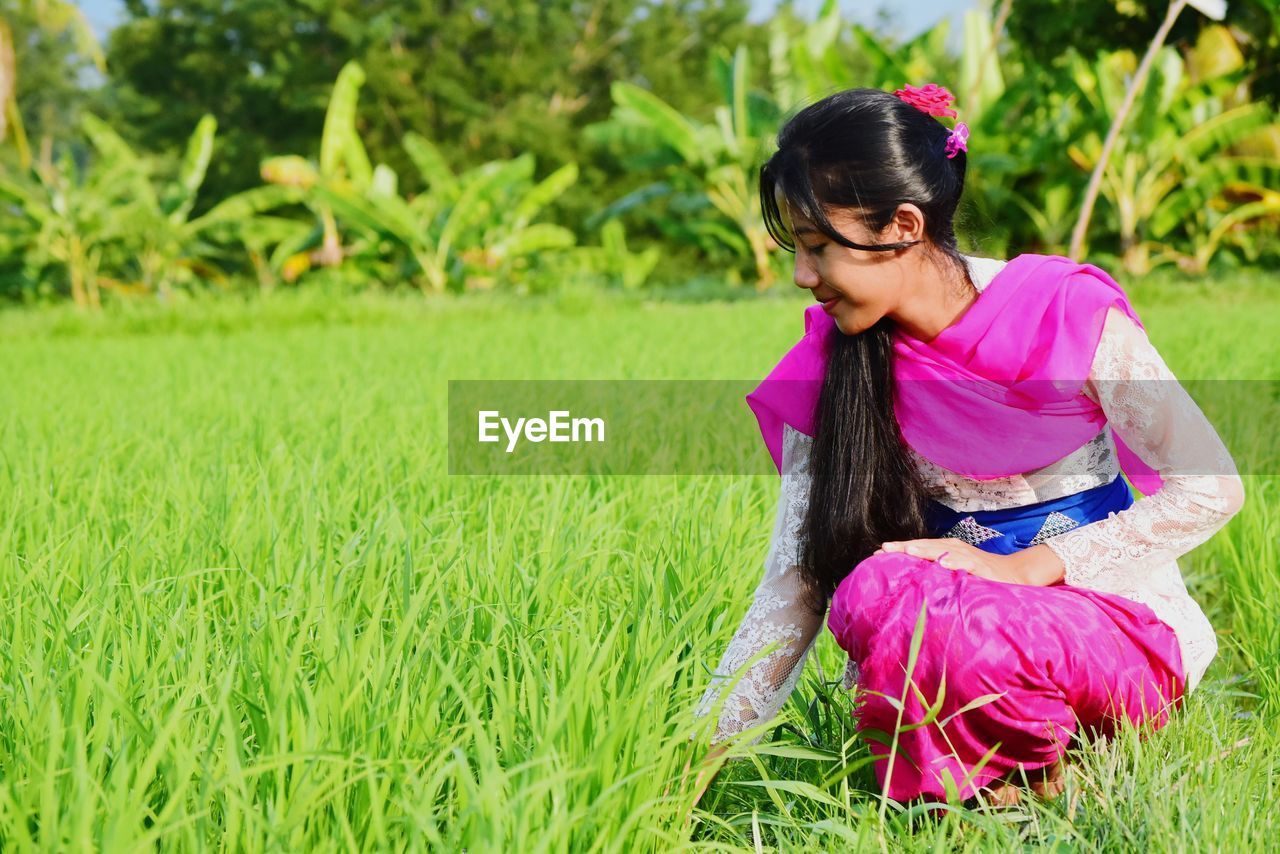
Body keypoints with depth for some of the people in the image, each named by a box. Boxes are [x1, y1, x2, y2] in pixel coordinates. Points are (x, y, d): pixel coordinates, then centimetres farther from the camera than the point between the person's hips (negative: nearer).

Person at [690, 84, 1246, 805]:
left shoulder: (1065, 313, -12)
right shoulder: (830, 363, -1)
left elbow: (1213, 488, -10)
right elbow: (793, 589, -2)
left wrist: (1023, 567, -19)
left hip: (1119, 624, -3)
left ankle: (1037, 774, -6)